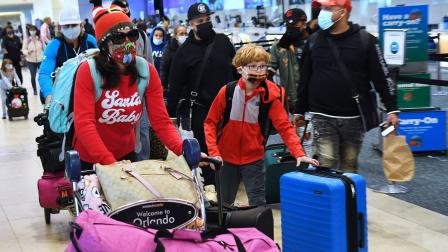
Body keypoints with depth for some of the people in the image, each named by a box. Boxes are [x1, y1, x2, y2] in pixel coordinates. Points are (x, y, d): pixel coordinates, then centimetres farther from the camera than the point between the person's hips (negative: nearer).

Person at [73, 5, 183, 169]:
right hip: (89, 159, -3)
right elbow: (84, 124, -26)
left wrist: (183, 150, -31)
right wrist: (111, 164, -36)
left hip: (126, 154, 3)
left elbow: (161, 121, -13)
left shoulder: (147, 71, -9)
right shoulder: (88, 71, -19)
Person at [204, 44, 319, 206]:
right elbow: (211, 122, -3)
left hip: (254, 159, -1)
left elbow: (285, 126, -12)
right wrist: (214, 152, -12)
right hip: (226, 158, 1)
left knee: (258, 205, 1)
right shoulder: (227, 91, -10)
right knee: (224, 205, 16)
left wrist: (299, 153, -25)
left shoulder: (269, 95, -11)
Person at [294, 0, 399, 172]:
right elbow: (304, 79, 12)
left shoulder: (365, 40, -3)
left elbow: (382, 77, -1)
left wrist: (391, 109, -5)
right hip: (322, 117, 1)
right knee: (326, 166, -7)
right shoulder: (314, 41, 5)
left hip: (354, 118, -1)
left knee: (349, 167, 10)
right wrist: (299, 110, 14)